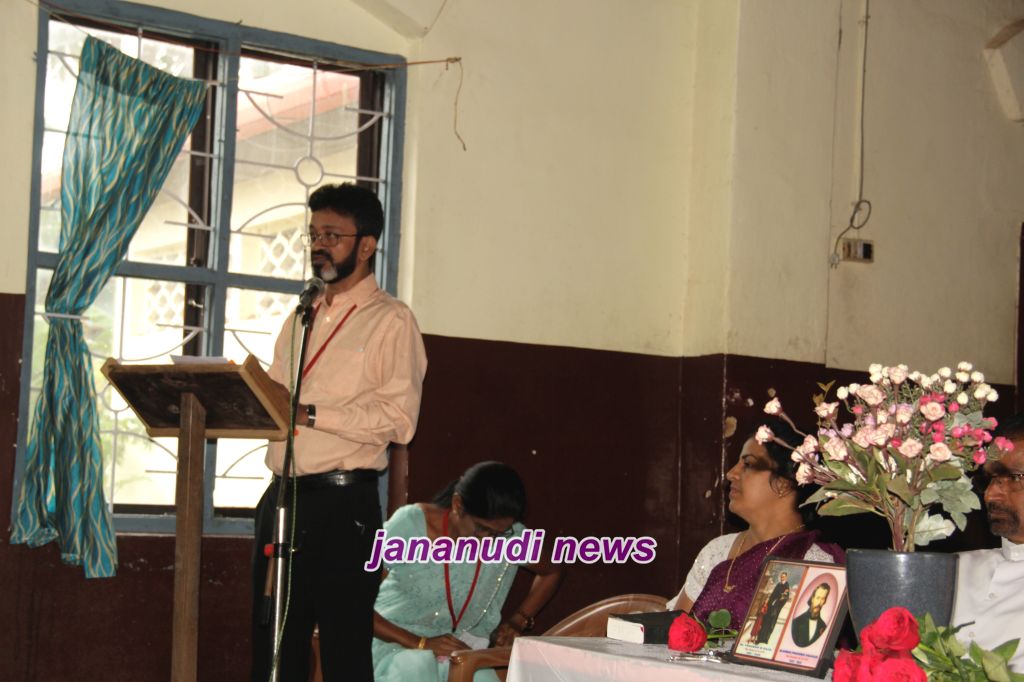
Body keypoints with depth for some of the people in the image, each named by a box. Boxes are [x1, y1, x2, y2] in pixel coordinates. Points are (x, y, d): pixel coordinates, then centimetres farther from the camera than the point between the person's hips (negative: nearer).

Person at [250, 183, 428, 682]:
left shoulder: (390, 320, -3)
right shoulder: (301, 318, 20)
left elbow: (399, 418, -14)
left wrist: (310, 414, -22)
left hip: (342, 504, -7)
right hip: (283, 495, 7)